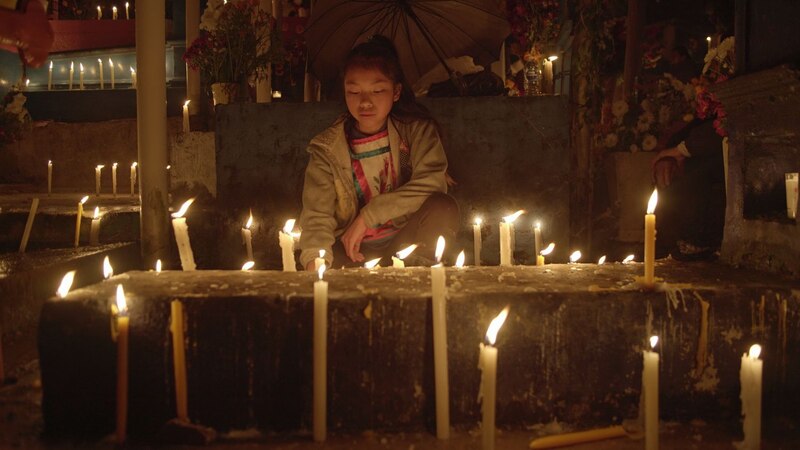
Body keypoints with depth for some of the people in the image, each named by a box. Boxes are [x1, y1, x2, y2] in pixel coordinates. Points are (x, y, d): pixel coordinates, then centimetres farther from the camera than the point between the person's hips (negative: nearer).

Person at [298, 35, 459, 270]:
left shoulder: (416, 129, -4)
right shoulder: (327, 148, -3)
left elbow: (433, 184, -20)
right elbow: (317, 213, -13)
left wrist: (368, 215, -22)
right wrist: (315, 260, -34)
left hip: (404, 241, 0)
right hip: (353, 251, 0)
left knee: (442, 207, -29)